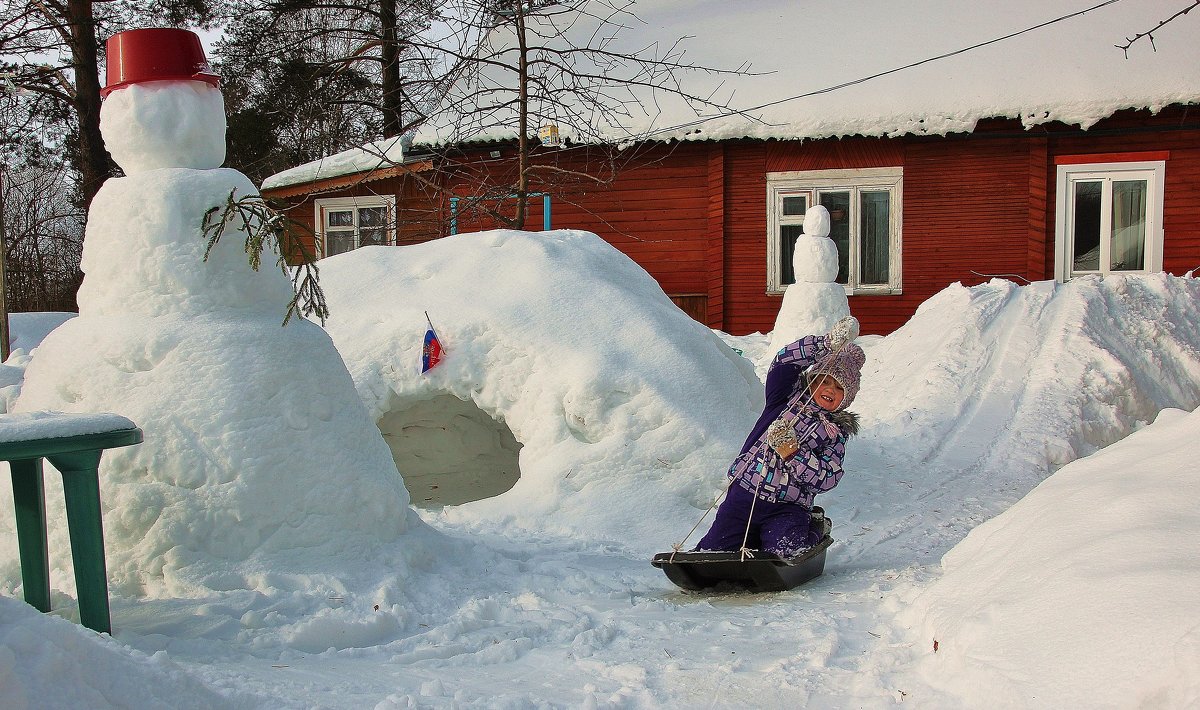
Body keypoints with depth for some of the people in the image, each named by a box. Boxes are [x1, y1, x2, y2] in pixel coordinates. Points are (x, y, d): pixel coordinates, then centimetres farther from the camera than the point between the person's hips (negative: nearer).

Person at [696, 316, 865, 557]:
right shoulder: (788, 399, 11)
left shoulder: (836, 435, 10)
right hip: (744, 495, 1)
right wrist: (828, 343, -18)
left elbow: (826, 479, -5)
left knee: (785, 555, -26)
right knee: (711, 555, -11)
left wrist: (792, 453, -18)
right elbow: (784, 363, -9)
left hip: (787, 510, 0)